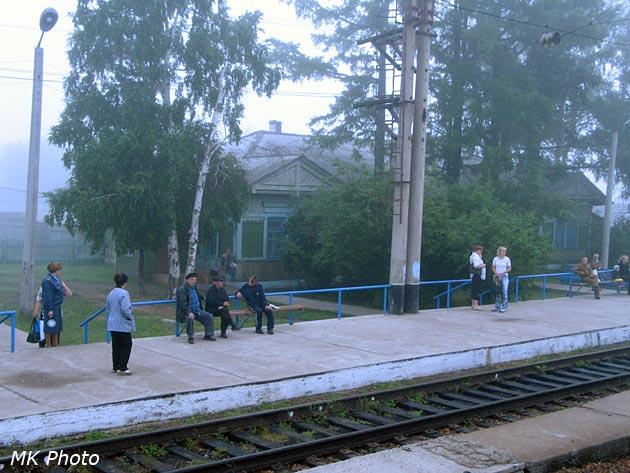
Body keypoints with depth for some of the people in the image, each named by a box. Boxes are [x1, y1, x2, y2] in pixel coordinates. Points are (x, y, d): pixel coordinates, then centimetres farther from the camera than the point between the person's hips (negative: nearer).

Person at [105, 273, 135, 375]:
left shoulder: (111, 293, 8)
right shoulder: (124, 293, -17)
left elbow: (107, 308, 16)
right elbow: (126, 309, -23)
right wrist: (131, 317, -8)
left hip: (112, 325, 8)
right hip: (123, 325, -8)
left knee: (116, 345, 15)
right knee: (126, 345, 3)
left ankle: (115, 367, 22)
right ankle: (122, 368, 1)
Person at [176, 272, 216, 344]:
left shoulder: (194, 288, 15)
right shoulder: (181, 289, -12)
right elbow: (183, 303, -23)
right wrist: (189, 313, -34)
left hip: (196, 311, 8)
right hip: (184, 312, -8)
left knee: (209, 316, -5)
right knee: (190, 318, -38)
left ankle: (208, 335, 0)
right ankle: (190, 337, -28)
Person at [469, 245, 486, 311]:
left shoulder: (473, 256, 18)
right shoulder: (475, 256, -14)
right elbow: (476, 266, -23)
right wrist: (483, 265, -9)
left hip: (475, 275, 11)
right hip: (477, 275, -11)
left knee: (474, 290, 13)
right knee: (477, 290, -10)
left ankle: (473, 305, 18)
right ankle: (475, 305, -11)